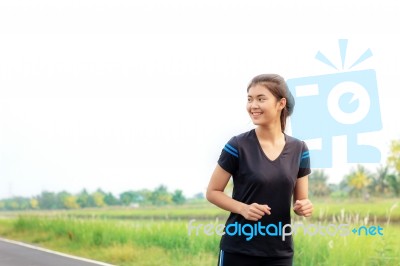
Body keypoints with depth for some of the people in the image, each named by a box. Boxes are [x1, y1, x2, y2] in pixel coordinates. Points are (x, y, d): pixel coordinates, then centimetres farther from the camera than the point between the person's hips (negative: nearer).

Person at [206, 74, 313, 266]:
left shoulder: (299, 150, 3)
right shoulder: (238, 146, -7)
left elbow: (300, 200, 11)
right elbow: (212, 192, -1)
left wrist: (303, 207, -12)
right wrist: (243, 208, -17)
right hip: (238, 250, -3)